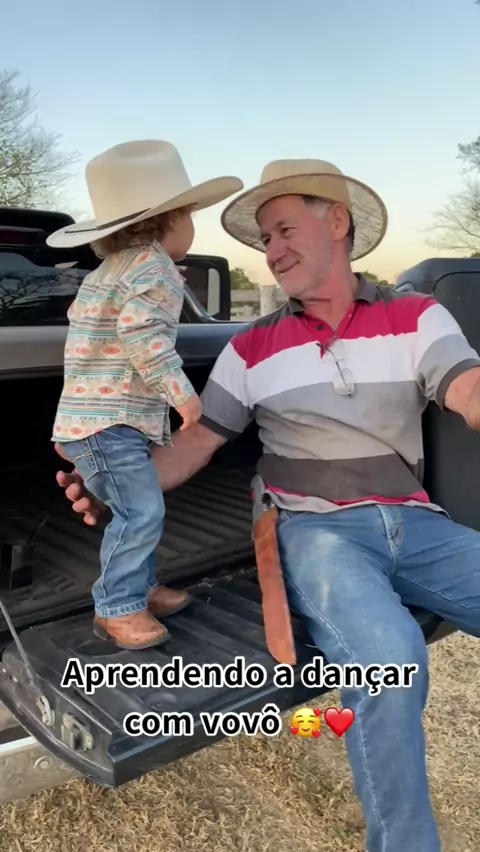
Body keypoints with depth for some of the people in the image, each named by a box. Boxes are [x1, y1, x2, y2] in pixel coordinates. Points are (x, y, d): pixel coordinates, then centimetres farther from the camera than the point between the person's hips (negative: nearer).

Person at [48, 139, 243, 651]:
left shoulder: (110, 268, 19)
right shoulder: (155, 267, -13)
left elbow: (81, 317, 27)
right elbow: (143, 335, -27)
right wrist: (181, 392, -23)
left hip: (94, 416, 11)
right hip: (109, 422, -11)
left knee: (138, 510, 17)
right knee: (141, 512, -10)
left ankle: (140, 588, 29)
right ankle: (116, 608, 0)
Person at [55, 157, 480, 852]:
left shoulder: (416, 317, 8)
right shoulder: (252, 348, 11)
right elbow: (197, 442, 10)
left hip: (417, 524, 2)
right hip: (317, 529, -2)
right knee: (388, 660, -31)